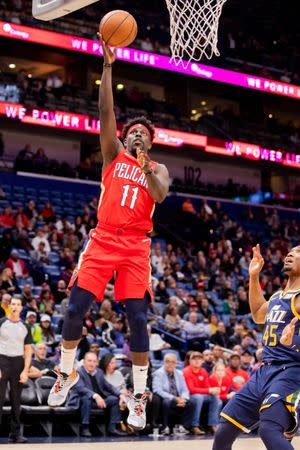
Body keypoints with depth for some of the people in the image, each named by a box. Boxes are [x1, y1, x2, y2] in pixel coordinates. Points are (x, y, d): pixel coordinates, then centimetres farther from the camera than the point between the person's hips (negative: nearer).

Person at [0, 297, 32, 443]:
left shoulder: (25, 327, 10)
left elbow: (28, 350, 10)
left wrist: (25, 371, 0)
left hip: (18, 362, 3)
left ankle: (15, 434, 11)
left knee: (16, 400, 6)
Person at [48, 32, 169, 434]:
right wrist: (107, 66, -8)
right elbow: (106, 113, -1)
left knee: (138, 318, -6)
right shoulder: (113, 156, 13)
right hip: (103, 240, 0)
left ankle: (139, 396, 1)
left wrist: (144, 163, -11)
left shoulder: (158, 169, 14)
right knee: (76, 308, -6)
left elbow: (160, 195, -10)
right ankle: (66, 374, 16)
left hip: (136, 247, 0)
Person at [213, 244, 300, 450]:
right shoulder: (277, 296, 16)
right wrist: (254, 277, 30)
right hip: (265, 370, 9)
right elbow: (258, 315, 37)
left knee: (269, 429, -30)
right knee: (225, 429, 11)